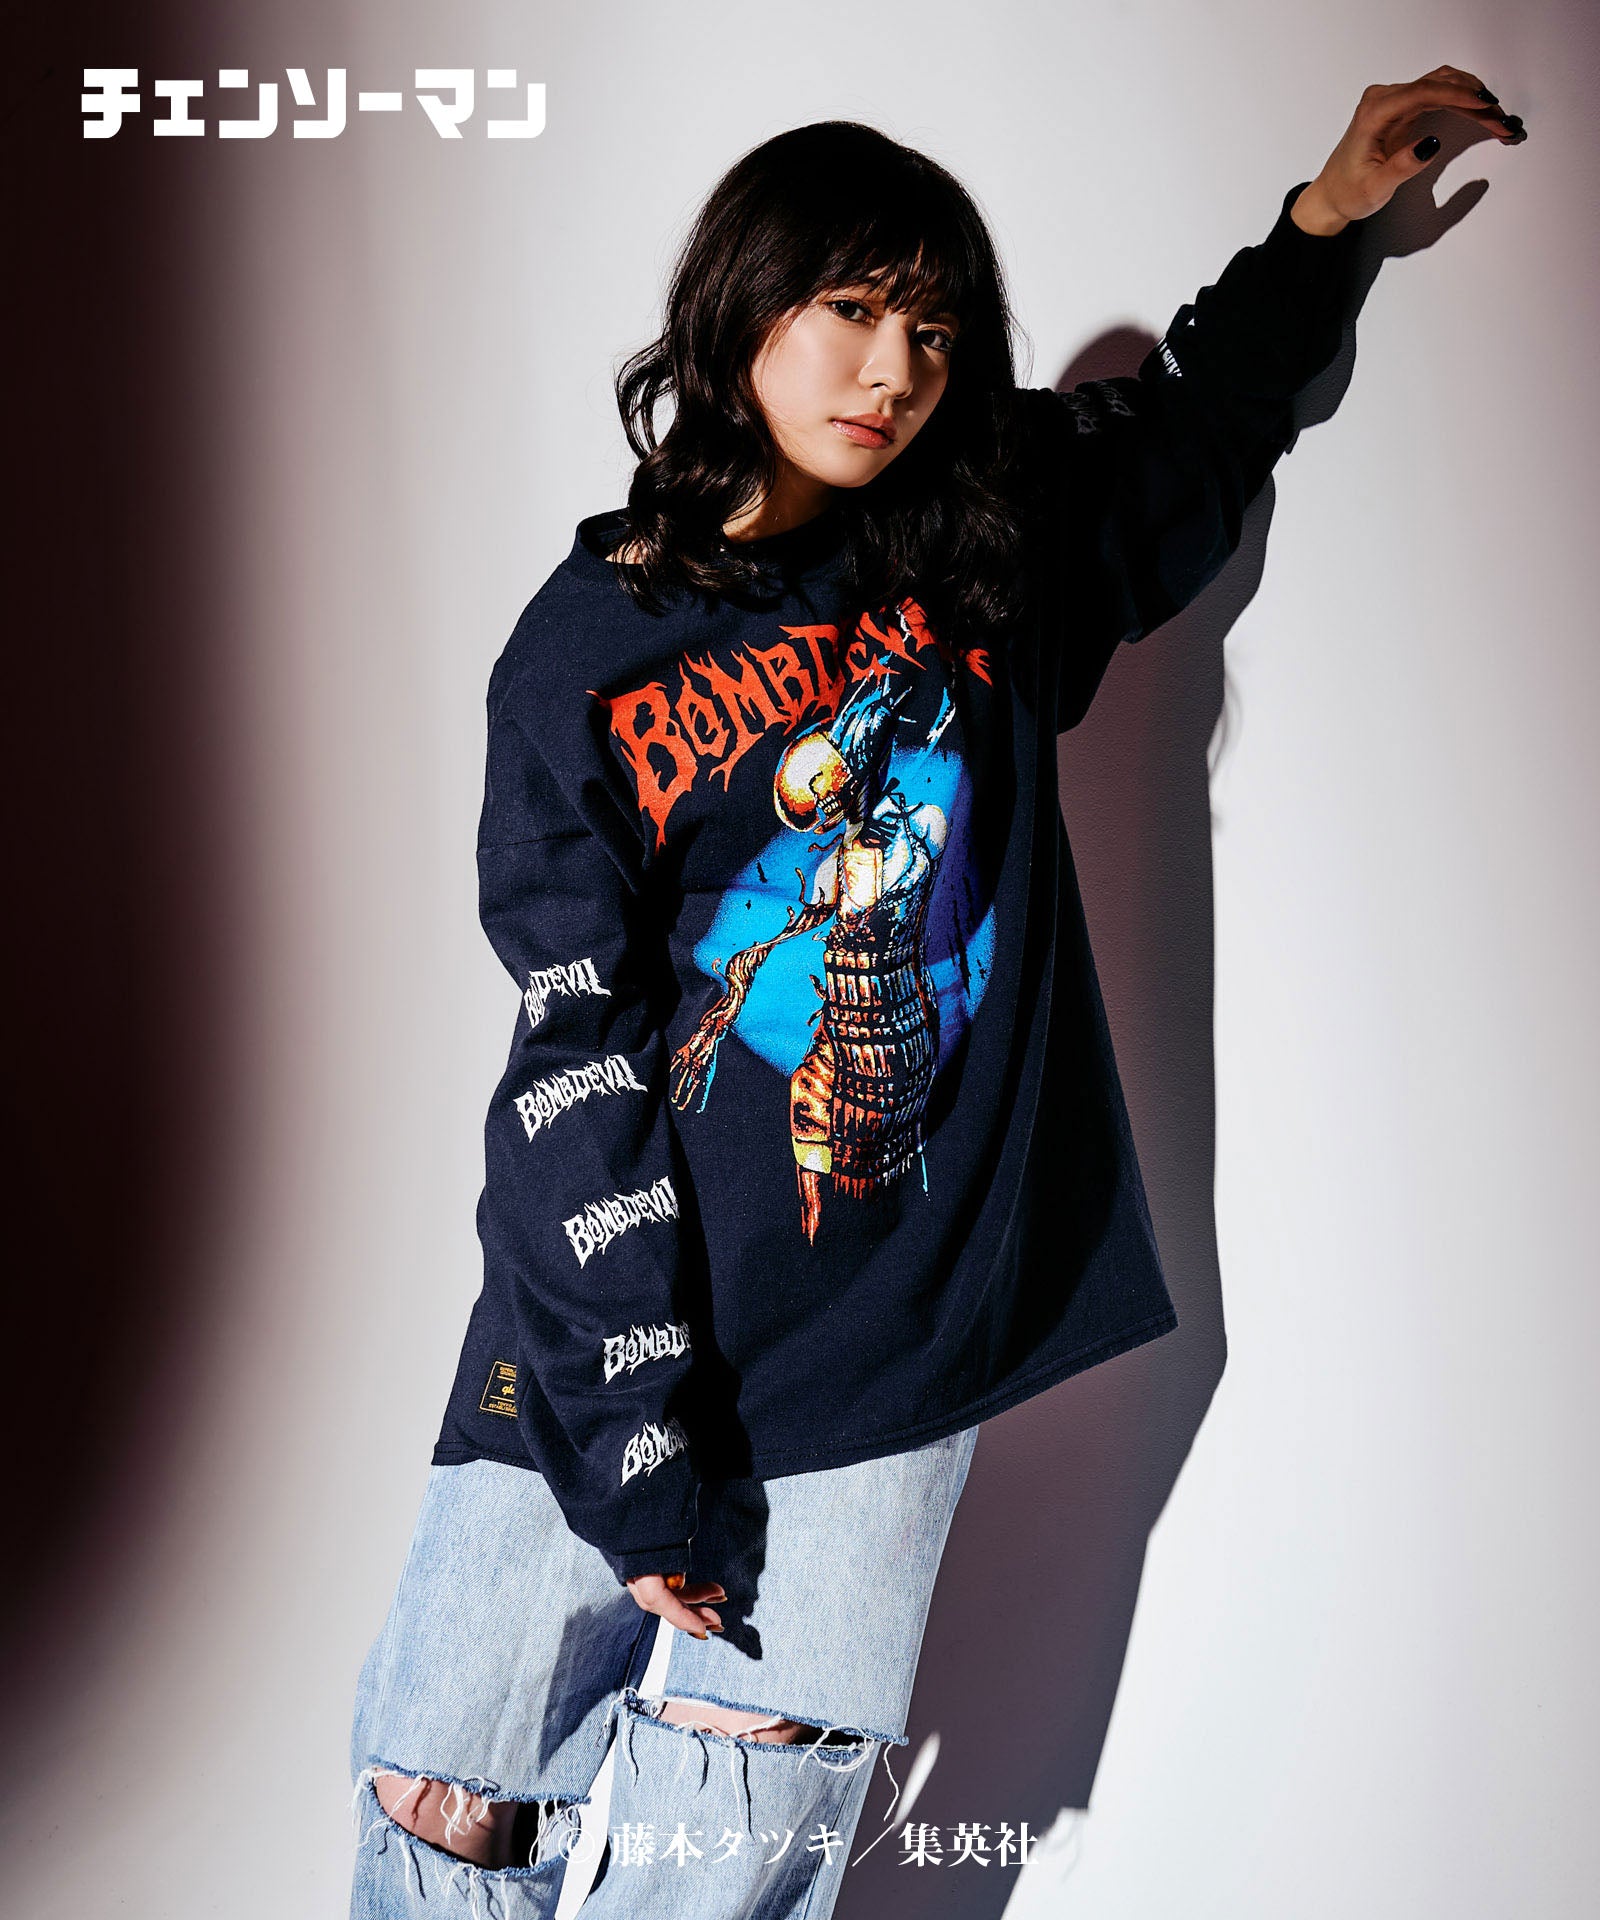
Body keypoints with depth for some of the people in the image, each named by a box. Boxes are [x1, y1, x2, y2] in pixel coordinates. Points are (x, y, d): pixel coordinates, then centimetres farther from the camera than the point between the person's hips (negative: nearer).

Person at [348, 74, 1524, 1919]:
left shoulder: (983, 552, 6)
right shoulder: (585, 654, -4)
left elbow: (1192, 431, 30)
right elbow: (576, 1075, -10)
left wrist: (1324, 218, 21)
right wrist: (635, 1456, -14)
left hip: (887, 1346, 2)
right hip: (622, 1327, -1)